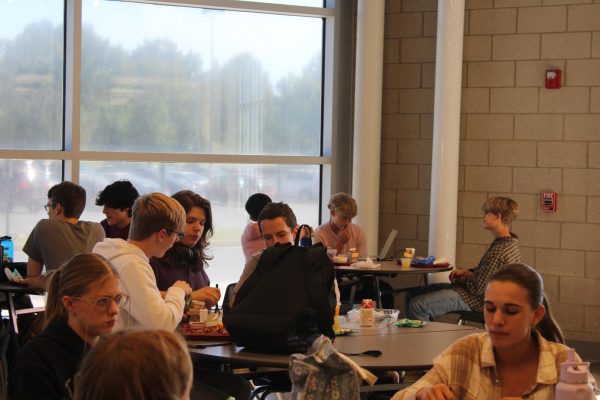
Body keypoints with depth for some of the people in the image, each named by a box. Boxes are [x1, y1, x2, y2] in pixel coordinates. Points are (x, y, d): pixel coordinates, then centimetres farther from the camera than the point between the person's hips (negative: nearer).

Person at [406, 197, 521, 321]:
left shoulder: (500, 251, -24)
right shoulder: (508, 243, 8)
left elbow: (478, 288, -23)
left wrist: (462, 279, -3)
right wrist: (466, 271, 6)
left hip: (475, 299, -11)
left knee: (417, 305, -22)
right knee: (412, 295, 11)